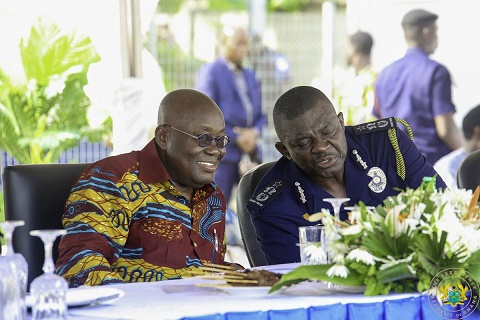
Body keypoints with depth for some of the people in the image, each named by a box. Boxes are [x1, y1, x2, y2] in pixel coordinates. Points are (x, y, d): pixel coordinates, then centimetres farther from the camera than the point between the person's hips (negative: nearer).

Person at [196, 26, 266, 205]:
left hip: (250, 154, 7)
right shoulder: (210, 73, -3)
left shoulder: (250, 76, 18)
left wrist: (255, 133, -4)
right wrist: (236, 138, -14)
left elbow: (259, 115, 19)